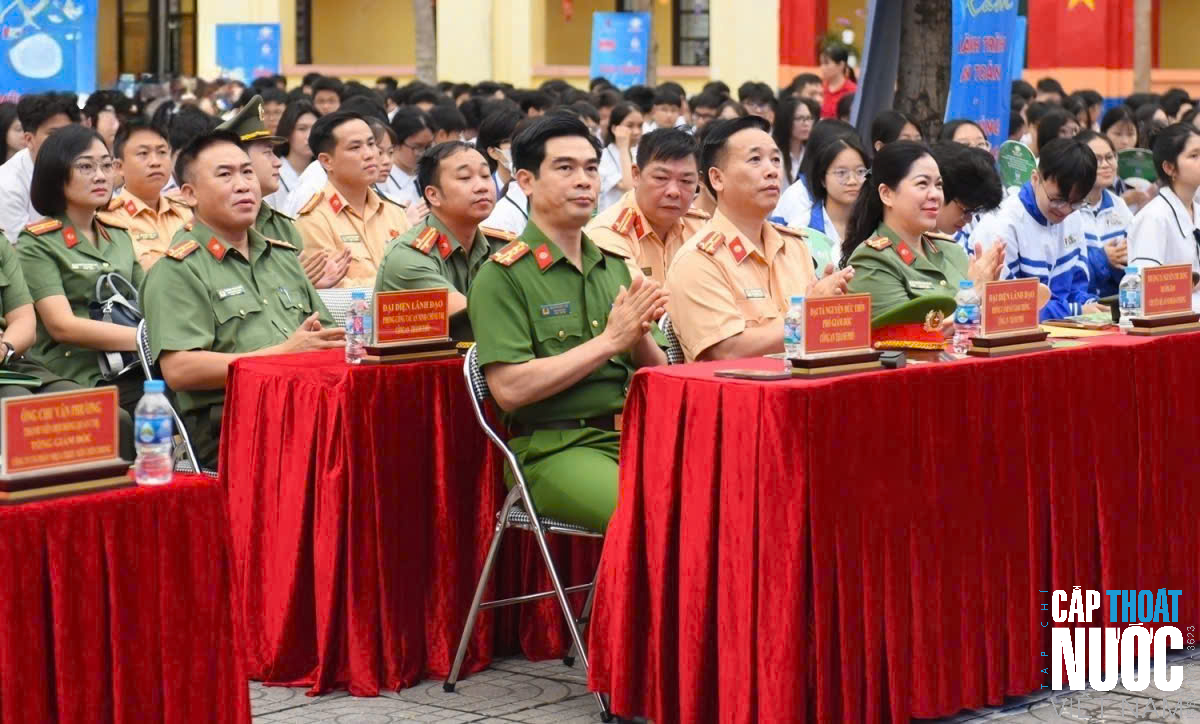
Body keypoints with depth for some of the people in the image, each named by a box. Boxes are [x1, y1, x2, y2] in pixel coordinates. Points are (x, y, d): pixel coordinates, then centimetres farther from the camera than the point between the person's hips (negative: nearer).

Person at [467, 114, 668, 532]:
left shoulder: (614, 268, 18)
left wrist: (641, 335, -4)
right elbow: (510, 389, -12)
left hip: (632, 435, 6)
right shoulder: (503, 275, -1)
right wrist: (609, 341, -10)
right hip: (553, 449, -6)